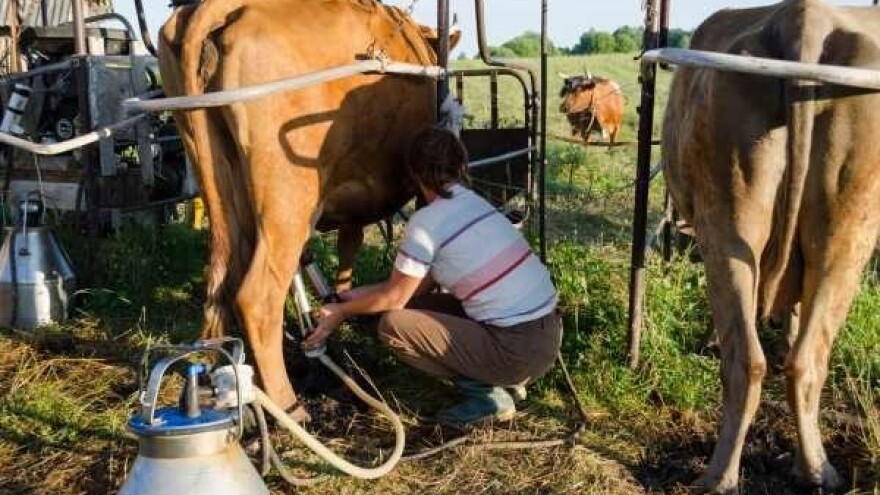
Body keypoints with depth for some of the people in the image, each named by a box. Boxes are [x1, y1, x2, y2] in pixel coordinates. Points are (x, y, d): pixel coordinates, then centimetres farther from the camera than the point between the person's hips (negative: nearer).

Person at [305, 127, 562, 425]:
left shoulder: (428, 222, -12)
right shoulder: (475, 203, 13)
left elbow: (394, 298, 0)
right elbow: (421, 283, 20)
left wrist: (341, 312, 15)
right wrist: (361, 295, 26)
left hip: (519, 352, -8)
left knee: (393, 325, -4)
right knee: (417, 304, 19)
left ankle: (486, 394, -1)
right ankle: (508, 378, 14)